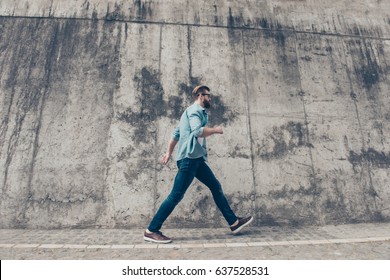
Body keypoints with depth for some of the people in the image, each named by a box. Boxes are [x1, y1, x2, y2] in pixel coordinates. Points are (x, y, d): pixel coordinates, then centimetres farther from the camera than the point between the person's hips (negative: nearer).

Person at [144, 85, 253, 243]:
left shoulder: (195, 111, 24)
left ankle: (234, 223, 17)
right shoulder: (195, 110, -6)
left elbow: (176, 133, 24)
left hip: (196, 159, 11)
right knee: (176, 195, -9)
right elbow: (197, 131, -25)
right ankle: (151, 231, 0)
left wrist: (169, 153, 24)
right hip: (189, 158, -11)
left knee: (216, 187, 10)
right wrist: (215, 130, -8)